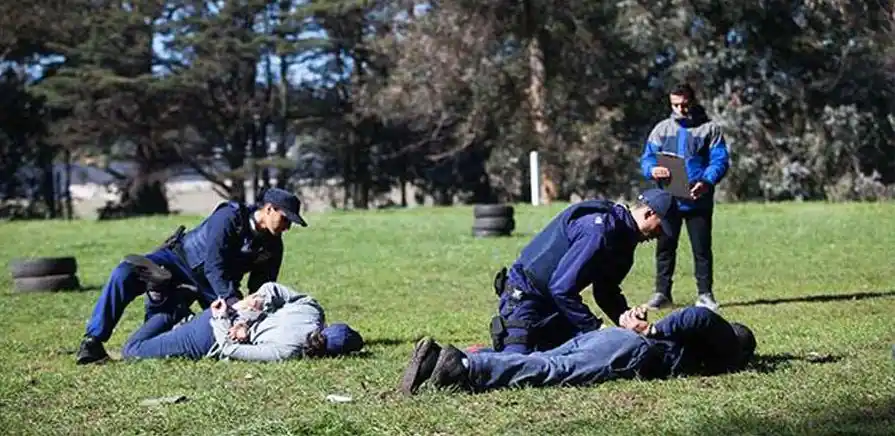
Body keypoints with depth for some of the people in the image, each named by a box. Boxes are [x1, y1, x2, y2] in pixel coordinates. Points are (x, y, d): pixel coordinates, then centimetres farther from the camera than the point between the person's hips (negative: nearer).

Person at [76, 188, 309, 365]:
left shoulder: (273, 247, -7)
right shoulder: (228, 217, -26)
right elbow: (214, 266, -33)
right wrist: (232, 301, -43)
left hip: (216, 285, 6)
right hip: (180, 258, -6)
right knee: (125, 273, -29)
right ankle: (93, 340, -23)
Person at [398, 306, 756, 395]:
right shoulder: (726, 344, 16)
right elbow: (699, 317, -3)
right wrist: (654, 332, 0)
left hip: (599, 335, 8)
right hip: (633, 350, -8)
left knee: (539, 363, -8)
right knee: (554, 372, -24)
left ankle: (438, 357, -25)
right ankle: (463, 367, -44)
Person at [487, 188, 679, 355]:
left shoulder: (622, 234, 7)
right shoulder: (599, 229, -26)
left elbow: (607, 292, 15)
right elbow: (562, 288, -27)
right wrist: (594, 328, -21)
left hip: (552, 300, 10)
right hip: (524, 296, -10)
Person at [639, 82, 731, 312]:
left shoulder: (709, 128, 4)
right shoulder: (662, 128, 11)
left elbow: (720, 160, -4)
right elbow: (647, 157, 6)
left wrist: (707, 181, -23)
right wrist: (652, 170, -19)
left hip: (698, 200, -2)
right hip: (667, 199, 2)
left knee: (702, 248, 1)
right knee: (665, 247, 6)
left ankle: (705, 294, 9)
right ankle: (662, 293, 13)